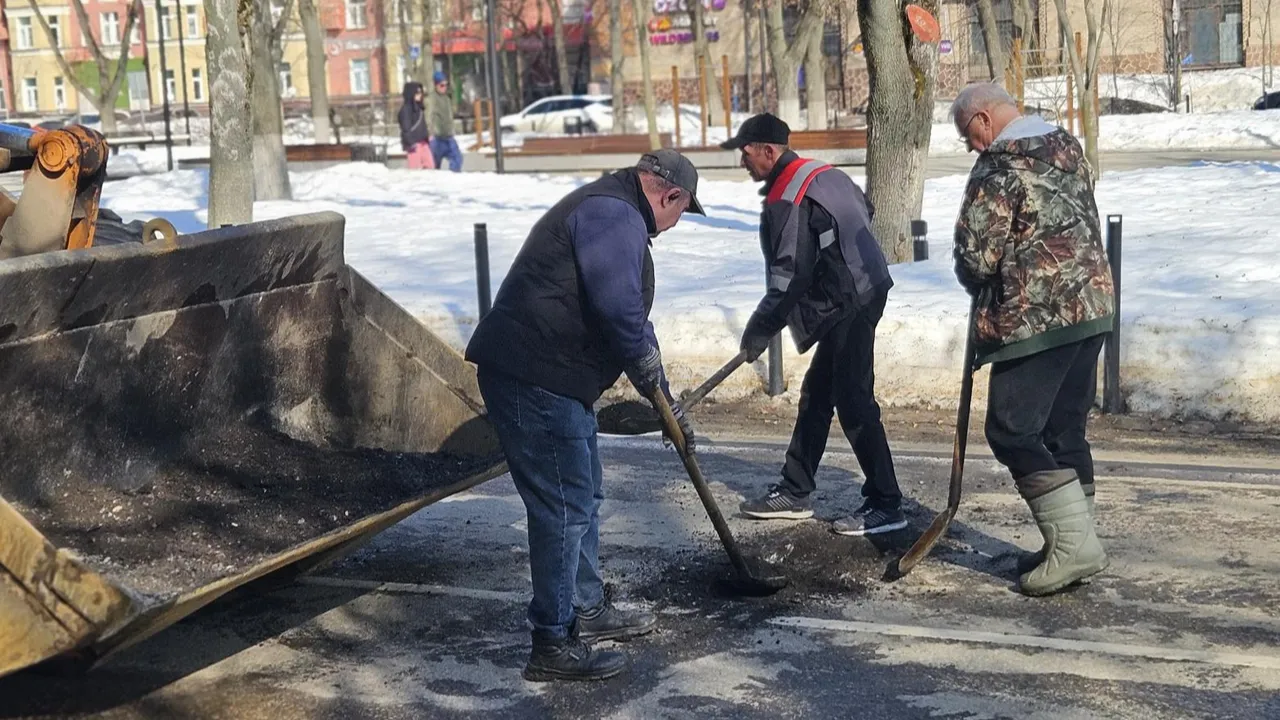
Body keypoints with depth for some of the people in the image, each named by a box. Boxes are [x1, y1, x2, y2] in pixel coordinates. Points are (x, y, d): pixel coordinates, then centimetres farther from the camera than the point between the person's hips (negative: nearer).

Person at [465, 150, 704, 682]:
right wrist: (649, 368, -7)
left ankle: (586, 609, 35)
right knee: (563, 506, -6)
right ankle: (553, 645, 2)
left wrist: (669, 406, 32)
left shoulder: (610, 212, 23)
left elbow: (628, 316, 29)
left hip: (552, 379, 11)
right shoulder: (614, 214, -13)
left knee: (584, 494, 21)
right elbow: (620, 310, -27)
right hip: (534, 380, -11)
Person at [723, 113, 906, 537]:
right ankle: (795, 492, 23)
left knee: (853, 403, -8)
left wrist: (758, 332, -12)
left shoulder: (787, 200, -18)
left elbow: (788, 279, -20)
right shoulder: (824, 175, 12)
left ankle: (885, 506, -4)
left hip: (848, 307, -11)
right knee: (815, 395, 15)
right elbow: (865, 212, 24)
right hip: (862, 291, 11)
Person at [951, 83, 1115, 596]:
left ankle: (1074, 545, -8)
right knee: (1065, 430, 14)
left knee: (1013, 433, -3)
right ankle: (1073, 541, 18)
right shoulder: (1068, 147, 13)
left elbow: (975, 255, -14)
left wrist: (981, 288, 7)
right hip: (1090, 306, 9)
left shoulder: (999, 166, -13)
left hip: (1034, 318, -9)